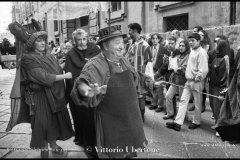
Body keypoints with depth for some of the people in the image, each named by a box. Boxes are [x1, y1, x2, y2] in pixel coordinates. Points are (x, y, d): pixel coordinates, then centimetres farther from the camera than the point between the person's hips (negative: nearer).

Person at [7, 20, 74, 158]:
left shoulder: (48, 54, 6)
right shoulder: (28, 59, -14)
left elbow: (57, 70, 7)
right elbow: (43, 77, -20)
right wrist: (65, 76, -18)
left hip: (55, 93, 6)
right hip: (40, 96, -6)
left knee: (55, 120, 13)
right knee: (43, 123, 3)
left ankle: (53, 143, 30)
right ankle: (44, 148, 23)